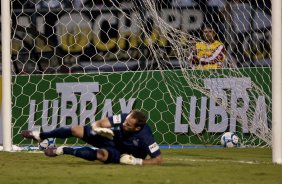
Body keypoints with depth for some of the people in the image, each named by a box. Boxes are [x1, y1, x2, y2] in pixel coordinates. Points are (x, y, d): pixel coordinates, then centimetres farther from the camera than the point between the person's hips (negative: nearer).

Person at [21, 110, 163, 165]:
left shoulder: (145, 138, -37)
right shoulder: (125, 118, -26)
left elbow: (158, 159, -32)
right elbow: (99, 123, -17)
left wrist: (136, 161, -37)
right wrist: (99, 128, -40)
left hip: (121, 154, -4)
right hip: (112, 137, 4)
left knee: (101, 154, -37)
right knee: (75, 130, -6)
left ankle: (63, 150, -15)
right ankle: (40, 136, 18)